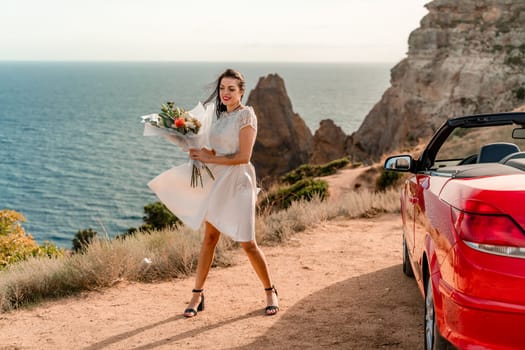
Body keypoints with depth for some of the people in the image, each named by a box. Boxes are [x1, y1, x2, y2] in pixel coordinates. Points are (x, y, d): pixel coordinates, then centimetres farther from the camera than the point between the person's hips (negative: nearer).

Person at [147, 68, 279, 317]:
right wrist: (204, 153, -4)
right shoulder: (220, 115, 11)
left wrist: (210, 159, -16)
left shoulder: (246, 115, -11)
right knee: (209, 238, 9)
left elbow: (243, 157, -16)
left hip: (238, 184, -7)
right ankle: (197, 295, 16)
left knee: (248, 244, -2)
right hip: (217, 182, 7)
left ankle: (270, 292, 17)